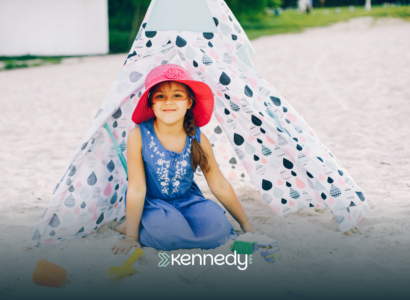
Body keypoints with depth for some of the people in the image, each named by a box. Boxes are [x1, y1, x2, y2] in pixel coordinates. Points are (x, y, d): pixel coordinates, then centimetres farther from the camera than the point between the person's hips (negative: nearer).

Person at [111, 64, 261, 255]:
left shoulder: (198, 139, -10)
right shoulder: (139, 136, -18)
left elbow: (219, 185, -1)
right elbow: (137, 189, -16)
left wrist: (246, 224, 4)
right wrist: (131, 236, -15)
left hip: (186, 201, 3)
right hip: (151, 204, -3)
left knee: (217, 227, -24)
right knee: (169, 231, -34)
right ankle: (136, 227, 0)